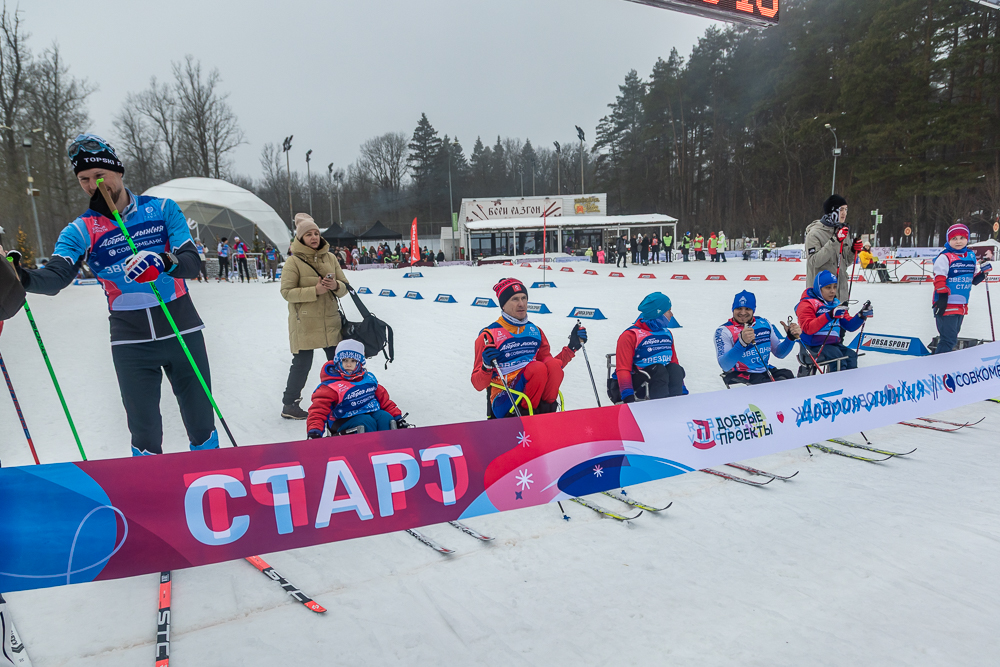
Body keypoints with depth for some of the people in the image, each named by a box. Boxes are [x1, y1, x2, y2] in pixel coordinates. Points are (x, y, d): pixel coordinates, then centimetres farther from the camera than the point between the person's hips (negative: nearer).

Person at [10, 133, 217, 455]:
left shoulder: (162, 209, -1)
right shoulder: (81, 230, 1)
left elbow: (193, 263, -12)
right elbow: (55, 277, -14)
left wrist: (161, 261, -33)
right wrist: (21, 276, -35)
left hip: (183, 333, 0)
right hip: (131, 342, 1)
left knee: (201, 424, 8)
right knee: (145, 435, 3)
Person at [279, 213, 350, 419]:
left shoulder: (330, 258, 7)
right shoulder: (293, 261, -6)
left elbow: (345, 287, 9)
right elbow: (287, 292, -12)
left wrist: (336, 286, -15)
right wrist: (315, 290, -21)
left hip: (331, 321, 5)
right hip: (304, 323, -4)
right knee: (302, 364, 0)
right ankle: (289, 404, 15)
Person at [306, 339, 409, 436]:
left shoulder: (368, 378, 11)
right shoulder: (330, 387, -7)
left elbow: (383, 398, 18)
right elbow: (318, 409, -15)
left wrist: (397, 417, 13)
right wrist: (314, 431, -33)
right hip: (345, 421, -5)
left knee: (385, 417, -23)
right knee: (367, 422, -32)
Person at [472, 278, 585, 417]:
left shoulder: (535, 331, 15)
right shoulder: (488, 335, -1)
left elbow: (553, 370, 19)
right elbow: (478, 385, -4)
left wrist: (573, 346, 10)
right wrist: (487, 367, -25)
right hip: (505, 402, -4)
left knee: (554, 364, -24)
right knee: (538, 367, -30)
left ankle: (546, 410, -12)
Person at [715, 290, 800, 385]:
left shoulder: (763, 323, 10)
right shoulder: (724, 331, -6)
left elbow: (779, 353, 20)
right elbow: (725, 366, -22)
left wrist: (791, 337, 0)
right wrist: (742, 342, -35)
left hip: (767, 372, 6)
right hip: (740, 376, -5)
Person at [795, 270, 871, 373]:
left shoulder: (836, 303, 17)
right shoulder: (807, 304, -6)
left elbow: (850, 325, 17)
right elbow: (808, 328, -22)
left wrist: (862, 315, -2)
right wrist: (829, 315, -32)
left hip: (833, 343, 7)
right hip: (813, 347, -7)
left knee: (851, 355, -18)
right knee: (836, 355, -29)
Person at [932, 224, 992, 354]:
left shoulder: (971, 256, 12)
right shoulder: (945, 257, -10)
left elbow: (973, 279, 20)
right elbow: (939, 279, -16)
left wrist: (983, 273, 1)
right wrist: (942, 298, -21)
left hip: (962, 306, 8)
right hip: (947, 305, -8)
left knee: (952, 338, 16)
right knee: (949, 339, -11)